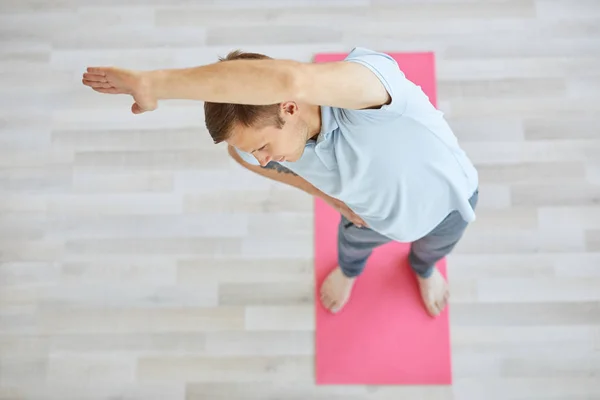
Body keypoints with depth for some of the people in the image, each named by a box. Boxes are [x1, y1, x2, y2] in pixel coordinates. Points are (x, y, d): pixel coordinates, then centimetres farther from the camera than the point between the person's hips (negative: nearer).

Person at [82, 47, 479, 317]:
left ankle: (424, 268, 72)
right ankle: (350, 269, 74)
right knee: (355, 239, 34)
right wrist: (326, 192, -8)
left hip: (446, 200, -2)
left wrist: (152, 82, -71)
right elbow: (238, 151, -5)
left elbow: (294, 80, -77)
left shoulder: (369, 73, -52)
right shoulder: (275, 144, -33)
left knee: (433, 246, 32)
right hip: (374, 214, 2)